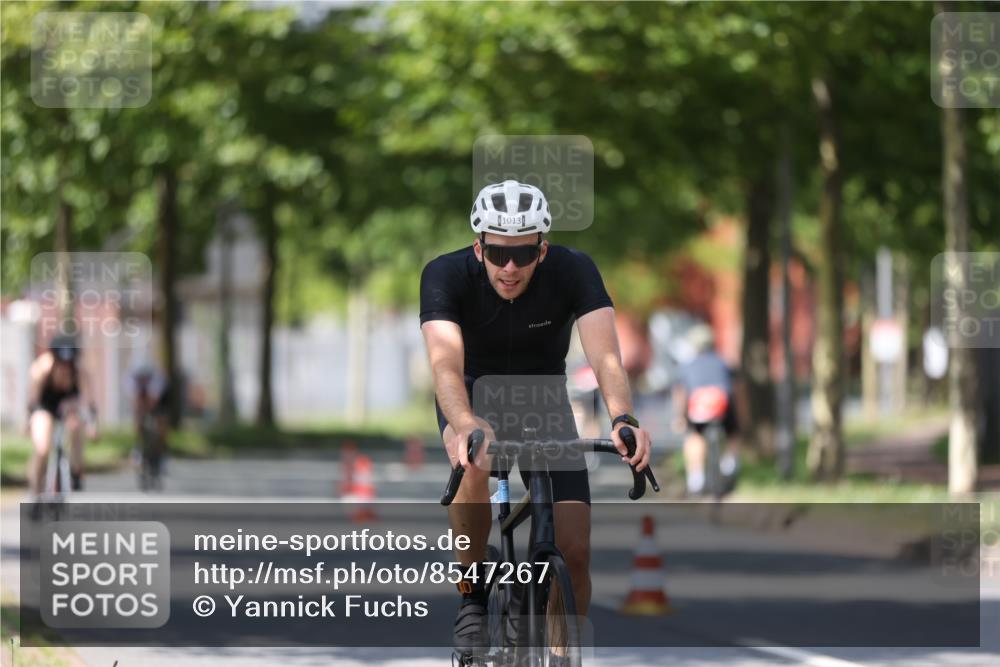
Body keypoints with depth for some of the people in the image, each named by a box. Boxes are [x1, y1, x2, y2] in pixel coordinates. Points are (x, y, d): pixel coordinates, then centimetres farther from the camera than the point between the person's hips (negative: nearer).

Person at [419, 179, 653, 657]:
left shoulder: (573, 271, -26)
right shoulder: (446, 275, -29)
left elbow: (604, 356, -38)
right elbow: (445, 364, -43)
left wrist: (622, 418, -59)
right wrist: (467, 426, -64)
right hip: (473, 398, -1)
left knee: (574, 551, -12)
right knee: (472, 466, -37)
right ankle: (472, 593, -14)